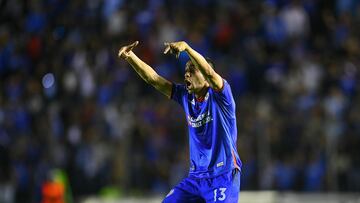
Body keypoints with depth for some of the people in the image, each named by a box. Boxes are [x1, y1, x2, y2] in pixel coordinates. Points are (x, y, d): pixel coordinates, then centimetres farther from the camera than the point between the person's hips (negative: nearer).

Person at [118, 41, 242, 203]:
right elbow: (153, 78, 3)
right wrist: (129, 56, -11)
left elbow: (209, 72, -28)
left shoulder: (219, 95, -7)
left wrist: (186, 47, -40)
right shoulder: (186, 96, 9)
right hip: (196, 176, 6)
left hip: (223, 176, -6)